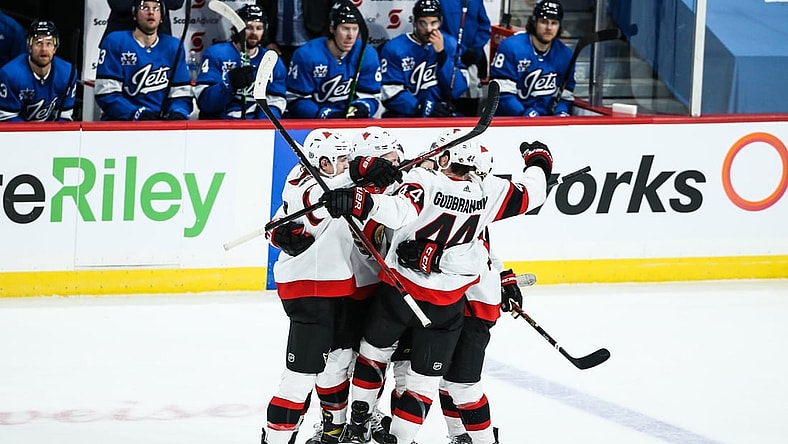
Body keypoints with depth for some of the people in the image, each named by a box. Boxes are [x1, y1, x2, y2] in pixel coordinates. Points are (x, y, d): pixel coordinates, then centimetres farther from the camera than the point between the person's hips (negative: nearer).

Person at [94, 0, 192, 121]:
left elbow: (181, 95, 7)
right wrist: (136, 114, -20)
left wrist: (178, 113, -15)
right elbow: (107, 94, -7)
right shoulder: (114, 42, 1)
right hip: (120, 121, -4)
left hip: (162, 121, 4)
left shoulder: (173, 47, 10)